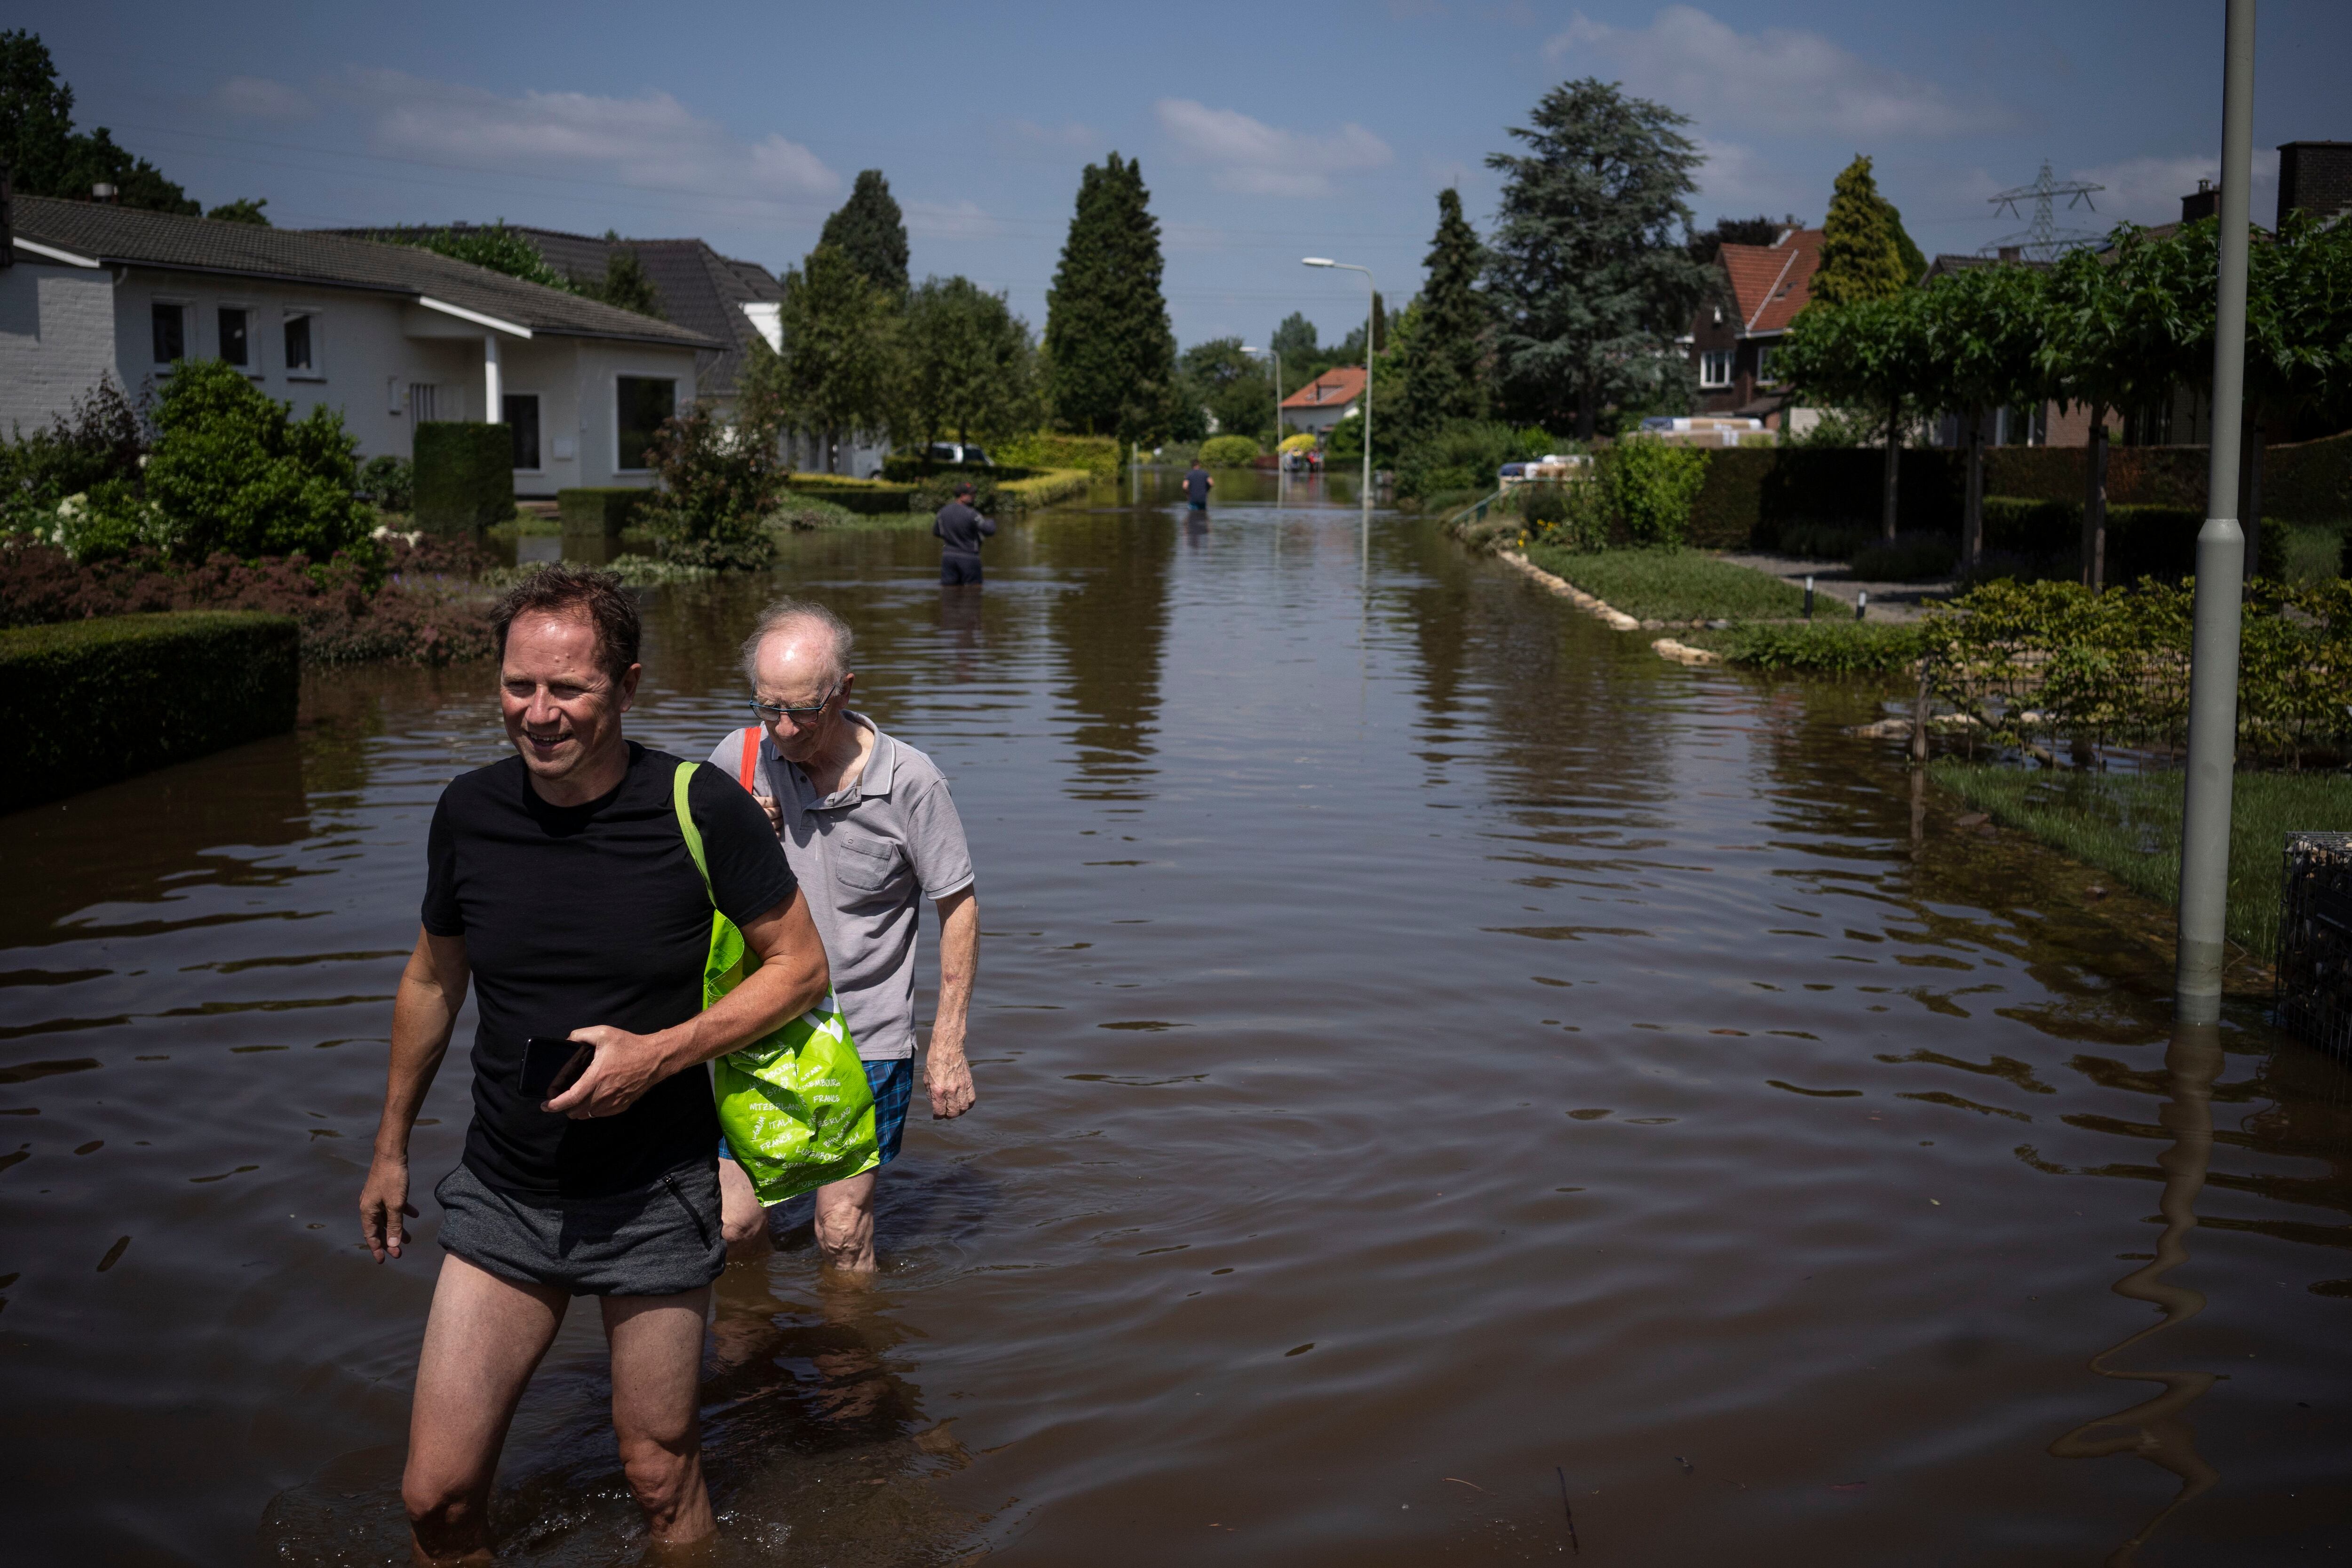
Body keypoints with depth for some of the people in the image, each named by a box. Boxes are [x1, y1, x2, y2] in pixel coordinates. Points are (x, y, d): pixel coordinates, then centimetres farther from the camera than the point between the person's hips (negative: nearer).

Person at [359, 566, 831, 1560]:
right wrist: (391, 1148, 20)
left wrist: (657, 1054, -18)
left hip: (654, 1200, -2)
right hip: (502, 1196, 3)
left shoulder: (701, 808, -14)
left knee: (661, 1481, 11)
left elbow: (801, 966, -5)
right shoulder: (469, 811, -4)